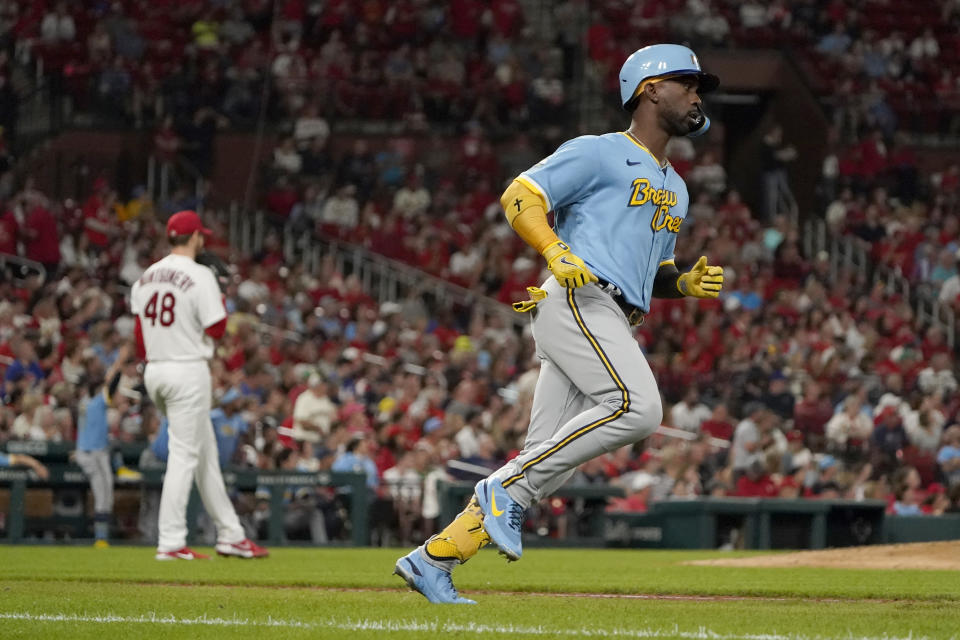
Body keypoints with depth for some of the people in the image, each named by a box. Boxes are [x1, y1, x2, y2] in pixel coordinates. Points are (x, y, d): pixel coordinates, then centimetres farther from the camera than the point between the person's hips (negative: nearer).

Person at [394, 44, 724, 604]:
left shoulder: (675, 190, 30)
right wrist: (558, 253, -19)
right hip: (577, 301, -8)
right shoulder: (599, 153, 4)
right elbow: (519, 196, -4)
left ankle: (432, 559, 0)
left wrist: (688, 283, 12)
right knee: (637, 407, -28)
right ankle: (509, 489, -19)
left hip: (612, 326, 8)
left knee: (548, 467, -2)